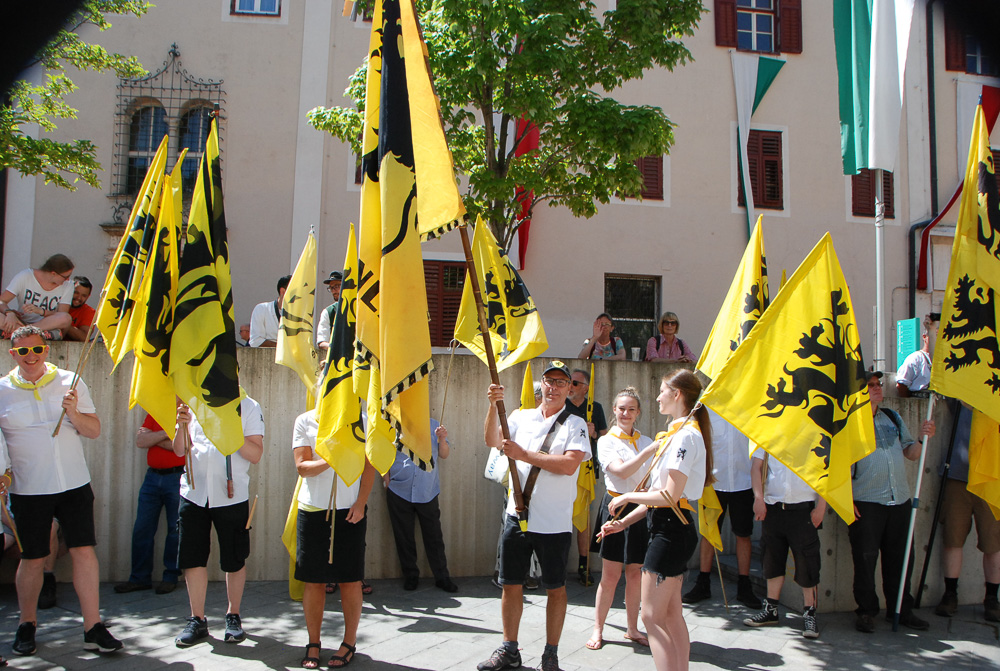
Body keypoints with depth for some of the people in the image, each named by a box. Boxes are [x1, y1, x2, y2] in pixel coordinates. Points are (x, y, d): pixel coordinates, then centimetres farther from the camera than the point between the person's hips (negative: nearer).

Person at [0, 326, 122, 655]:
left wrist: (74, 413, -15)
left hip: (74, 484, 1)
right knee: (32, 559, 8)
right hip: (28, 489, 0)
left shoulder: (70, 382, 3)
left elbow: (94, 430, 4)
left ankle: (93, 627, 4)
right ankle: (27, 623, 29)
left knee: (84, 551, -3)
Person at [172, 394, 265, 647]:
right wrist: (182, 425, -12)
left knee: (235, 560, 6)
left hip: (231, 495, -3)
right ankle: (197, 620, 21)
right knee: (192, 558, 6)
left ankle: (233, 616, 25)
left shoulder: (248, 407, -1)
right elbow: (179, 450, 7)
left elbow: (255, 454, -8)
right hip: (194, 492, 3)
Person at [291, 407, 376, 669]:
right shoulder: (305, 420, 3)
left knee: (350, 579, 3)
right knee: (313, 580, 5)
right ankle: (313, 643, 19)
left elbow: (369, 465, 4)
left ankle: (349, 642, 16)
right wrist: (327, 461, -24)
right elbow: (302, 466, -4)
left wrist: (361, 502, -7)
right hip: (312, 509, 0)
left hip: (350, 510, 0)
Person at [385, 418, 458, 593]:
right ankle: (410, 576, 23)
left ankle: (442, 577, 13)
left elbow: (444, 455, 8)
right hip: (399, 491, 0)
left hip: (427, 491, 0)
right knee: (404, 537, 8)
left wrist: (442, 439, -10)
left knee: (434, 535, 3)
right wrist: (388, 483, 2)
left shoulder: (433, 425, 7)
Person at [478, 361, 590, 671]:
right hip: (517, 516, 3)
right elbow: (492, 441, -4)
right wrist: (494, 405, -18)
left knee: (555, 588, 7)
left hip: (554, 522, -3)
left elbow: (570, 464, -15)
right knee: (511, 584, 10)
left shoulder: (575, 424, 0)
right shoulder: (521, 417, 10)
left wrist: (524, 454, -16)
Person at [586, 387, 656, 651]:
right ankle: (598, 629, 13)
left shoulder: (647, 442, 13)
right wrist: (650, 450, -23)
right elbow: (621, 471, -17)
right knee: (610, 575, -1)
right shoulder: (606, 441, -1)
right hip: (616, 506, -4)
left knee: (636, 574, 9)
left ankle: (632, 629, 23)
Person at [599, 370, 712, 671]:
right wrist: (624, 522, 14)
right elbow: (659, 493, 17)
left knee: (652, 616, -6)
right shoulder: (677, 434, 16)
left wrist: (628, 496, -8)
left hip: (671, 530, -10)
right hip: (671, 527, 10)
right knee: (672, 614, 14)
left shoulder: (685, 435, -16)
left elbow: (669, 495, -22)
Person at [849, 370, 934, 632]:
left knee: (900, 557, 10)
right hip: (865, 502, -5)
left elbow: (912, 454, 17)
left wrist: (923, 437, -3)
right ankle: (866, 611, 11)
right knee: (865, 558, -2)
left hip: (900, 500, 5)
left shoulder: (893, 417, 16)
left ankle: (900, 609, 24)